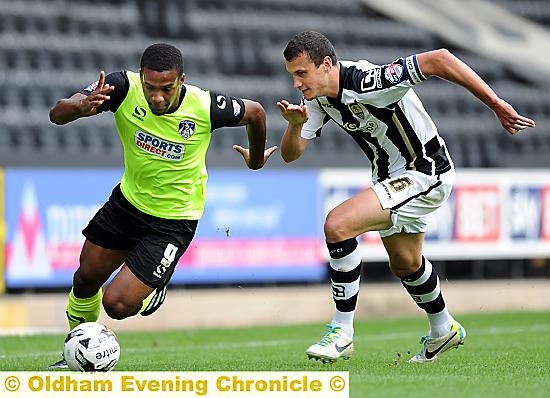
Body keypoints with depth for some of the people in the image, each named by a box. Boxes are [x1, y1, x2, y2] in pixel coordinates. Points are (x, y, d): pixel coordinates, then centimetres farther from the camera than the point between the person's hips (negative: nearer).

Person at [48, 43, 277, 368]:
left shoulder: (206, 107, -27)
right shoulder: (124, 88, -23)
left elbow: (255, 112, -5)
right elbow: (57, 115, -27)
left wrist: (256, 158, 13)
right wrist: (82, 106, -50)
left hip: (173, 222, -4)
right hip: (128, 199, 4)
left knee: (117, 304, -10)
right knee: (86, 278, 17)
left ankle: (153, 292, 26)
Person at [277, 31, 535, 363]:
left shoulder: (365, 82, -31)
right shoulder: (318, 97, -6)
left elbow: (439, 60, -34)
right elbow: (291, 154, -5)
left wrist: (497, 105, -33)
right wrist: (295, 124, -29)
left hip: (425, 173, -10)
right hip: (393, 176, 10)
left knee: (338, 225, -24)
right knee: (405, 264, 27)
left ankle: (342, 332, -15)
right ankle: (444, 330, 52)